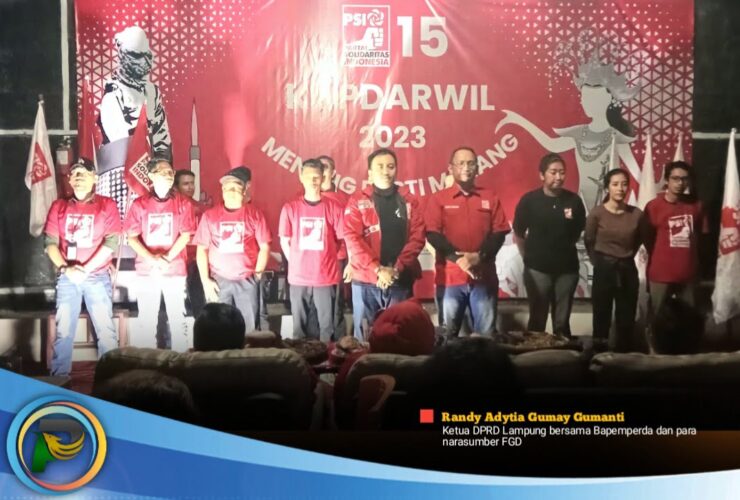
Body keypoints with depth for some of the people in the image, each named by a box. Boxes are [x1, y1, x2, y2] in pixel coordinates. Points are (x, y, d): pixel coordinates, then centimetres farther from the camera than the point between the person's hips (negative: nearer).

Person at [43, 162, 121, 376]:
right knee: (63, 331, 1)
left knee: (106, 330, -4)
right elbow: (50, 242, 4)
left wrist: (85, 270, -13)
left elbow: (111, 243, -7)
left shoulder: (107, 205, 1)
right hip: (67, 278, 2)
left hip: (97, 277, -2)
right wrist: (65, 268, -13)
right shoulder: (59, 206, 9)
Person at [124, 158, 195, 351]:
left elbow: (185, 236, -3)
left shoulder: (182, 203, 3)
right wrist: (152, 259, -15)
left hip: (175, 271, 0)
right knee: (146, 321, 5)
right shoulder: (139, 204, 2)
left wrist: (167, 258, -15)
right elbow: (132, 237, -2)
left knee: (177, 320, 3)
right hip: (146, 271, 0)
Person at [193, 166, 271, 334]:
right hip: (218, 281, 1)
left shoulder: (255, 214, 1)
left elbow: (264, 247, 4)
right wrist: (205, 280, -2)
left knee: (249, 328, 4)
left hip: (246, 281, 0)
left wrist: (257, 274, -1)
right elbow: (202, 249, 4)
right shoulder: (210, 215, 3)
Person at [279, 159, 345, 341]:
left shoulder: (334, 207, -1)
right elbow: (284, 242, 5)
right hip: (298, 278, 1)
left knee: (327, 326, 5)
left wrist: (325, 259, 1)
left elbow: (340, 239, 5)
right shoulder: (290, 208, 0)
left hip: (326, 278, -1)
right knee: (299, 327, 10)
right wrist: (296, 264, 2)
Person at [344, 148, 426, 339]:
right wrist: (377, 269, -16)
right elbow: (352, 239, -7)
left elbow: (417, 237, 1)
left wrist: (397, 269, -12)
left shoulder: (409, 201, 8)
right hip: (366, 280, -1)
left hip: (401, 280, 1)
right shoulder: (357, 201, 3)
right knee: (365, 335, 4)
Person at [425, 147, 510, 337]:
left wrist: (480, 256, -13)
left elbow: (499, 232, 3)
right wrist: (457, 257, -17)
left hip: (484, 276, 1)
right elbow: (432, 233, -5)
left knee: (486, 334, 4)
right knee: (448, 333, 3)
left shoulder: (490, 198, 11)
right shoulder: (439, 199, 5)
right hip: (450, 276, -1)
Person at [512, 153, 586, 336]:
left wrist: (565, 249, 8)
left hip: (567, 268, 2)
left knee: (562, 321, 11)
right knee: (537, 319, 6)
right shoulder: (529, 200, -7)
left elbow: (578, 231, 12)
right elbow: (518, 235, 2)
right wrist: (530, 256, 6)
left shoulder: (574, 200, -2)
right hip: (537, 268, -2)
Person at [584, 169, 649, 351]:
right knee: (601, 317, 6)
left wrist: (627, 256, 11)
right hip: (603, 269, -2)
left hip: (627, 270, 2)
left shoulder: (636, 214, -6)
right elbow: (588, 241, 5)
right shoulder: (597, 213, -10)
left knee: (626, 319, 8)